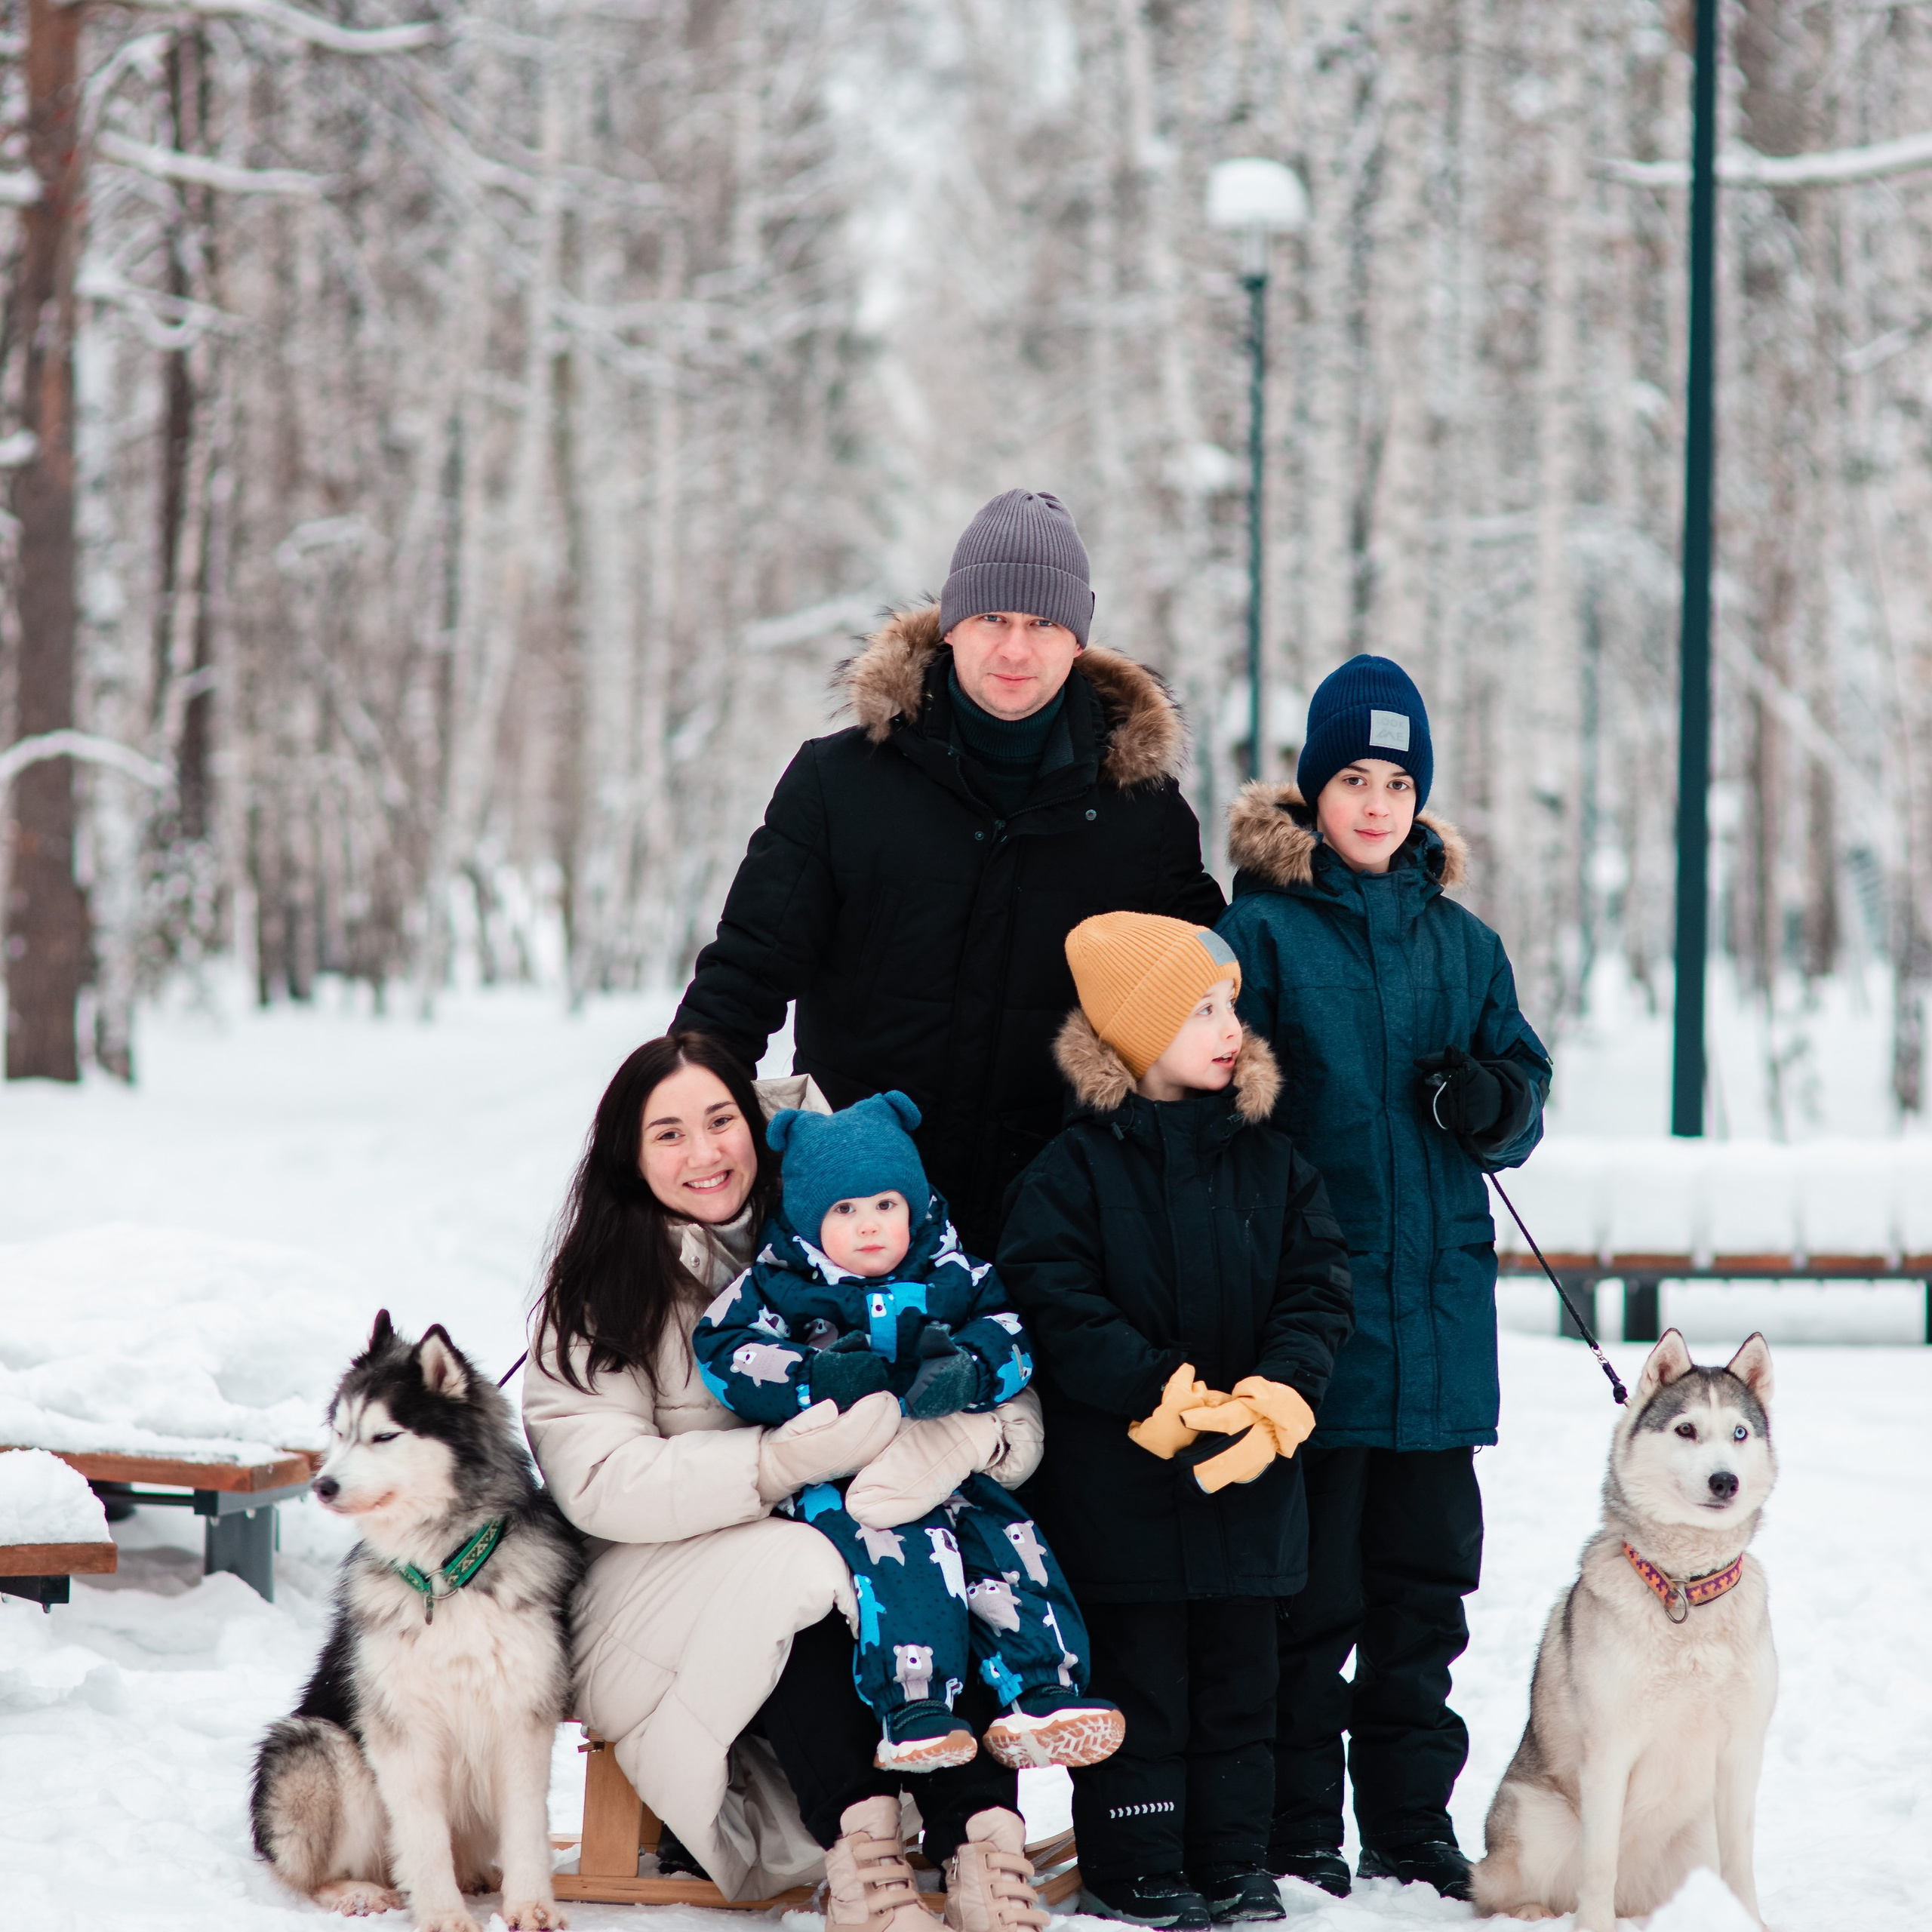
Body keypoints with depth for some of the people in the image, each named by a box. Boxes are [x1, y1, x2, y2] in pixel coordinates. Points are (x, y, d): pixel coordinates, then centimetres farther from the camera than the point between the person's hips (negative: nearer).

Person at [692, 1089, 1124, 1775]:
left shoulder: (950, 1276, 13)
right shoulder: (779, 1285, 4)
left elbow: (1010, 1335, 10)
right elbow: (721, 1352, -5)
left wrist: (967, 1369, -14)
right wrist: (820, 1376, -19)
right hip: (839, 1473, -4)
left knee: (1005, 1538, -20)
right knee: (902, 1547, -32)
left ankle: (1041, 1695, -21)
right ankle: (912, 1706, -38)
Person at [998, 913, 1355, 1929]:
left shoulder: (1269, 1161, 6)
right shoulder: (1076, 1169, -7)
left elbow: (1317, 1290, 2)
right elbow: (1059, 1306, -14)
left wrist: (1280, 1392, -15)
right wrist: (1164, 1396, -22)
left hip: (1250, 1477, 4)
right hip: (1119, 1474, -4)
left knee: (1237, 1674, 11)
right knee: (1135, 1672, 2)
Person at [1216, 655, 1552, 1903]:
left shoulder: (1463, 944, 13)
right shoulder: (1263, 931, -1)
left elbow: (1526, 1083, 18)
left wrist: (1494, 1103, -5)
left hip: (1439, 1308, 5)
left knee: (1426, 1577, 10)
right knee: (1307, 1579, -2)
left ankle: (1412, 1824, 19)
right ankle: (1297, 1833, 6)